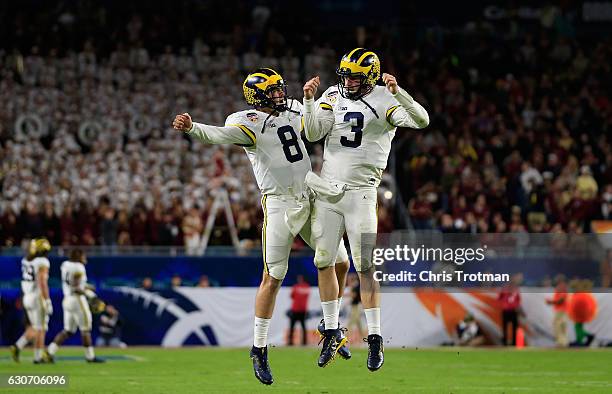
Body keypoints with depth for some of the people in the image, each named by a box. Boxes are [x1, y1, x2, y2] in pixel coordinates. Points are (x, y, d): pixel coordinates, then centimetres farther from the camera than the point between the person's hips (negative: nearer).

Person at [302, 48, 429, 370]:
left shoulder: (385, 101, -7)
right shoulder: (333, 96, 6)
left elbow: (421, 121, -21)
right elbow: (312, 134, -2)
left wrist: (397, 92, -33)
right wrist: (309, 101, -16)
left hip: (360, 192, -4)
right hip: (327, 190, 5)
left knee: (365, 267, -7)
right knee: (324, 262, 7)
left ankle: (375, 338, 0)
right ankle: (332, 333, 20)